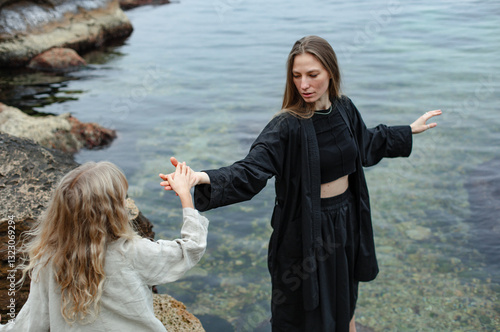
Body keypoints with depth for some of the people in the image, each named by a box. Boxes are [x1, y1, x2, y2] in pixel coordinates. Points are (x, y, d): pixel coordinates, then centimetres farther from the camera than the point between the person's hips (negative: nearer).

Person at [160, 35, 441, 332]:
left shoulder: (344, 109, -4)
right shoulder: (288, 126, -23)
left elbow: (367, 144, 16)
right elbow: (251, 170, -34)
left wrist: (410, 130, 26)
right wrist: (204, 179, -51)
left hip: (347, 219, 5)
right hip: (307, 227, -5)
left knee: (344, 297, 25)